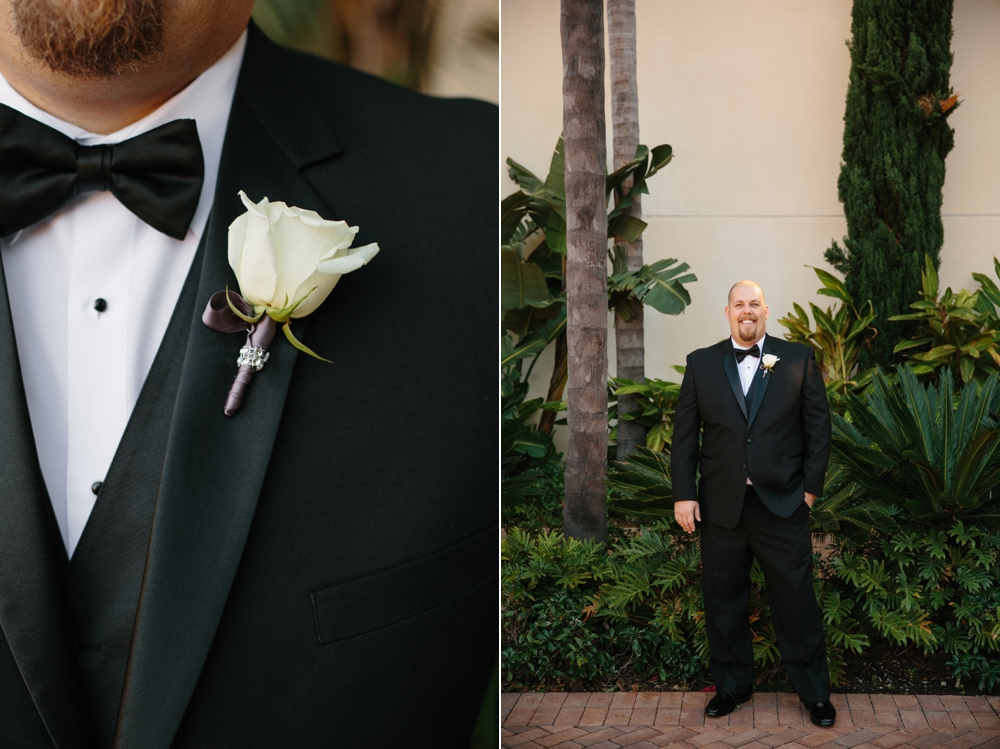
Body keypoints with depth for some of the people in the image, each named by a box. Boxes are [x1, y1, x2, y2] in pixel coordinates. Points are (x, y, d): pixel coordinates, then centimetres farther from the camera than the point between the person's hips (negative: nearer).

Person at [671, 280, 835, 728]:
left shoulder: (798, 359, 3)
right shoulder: (701, 364, 5)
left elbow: (818, 427, 3)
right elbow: (685, 435, 4)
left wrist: (811, 486, -3)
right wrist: (684, 494, -2)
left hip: (782, 505, -1)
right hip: (720, 505, 2)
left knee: (796, 601, 6)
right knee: (723, 601, 12)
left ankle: (814, 691, 23)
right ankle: (732, 685, 29)